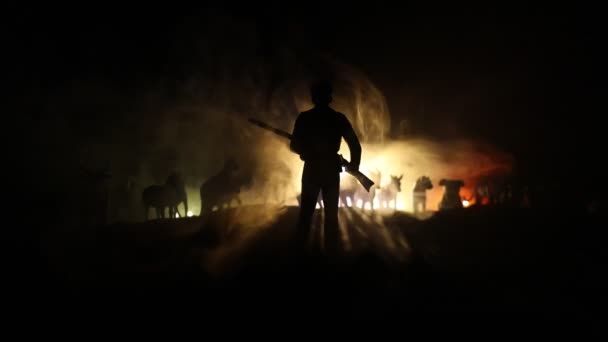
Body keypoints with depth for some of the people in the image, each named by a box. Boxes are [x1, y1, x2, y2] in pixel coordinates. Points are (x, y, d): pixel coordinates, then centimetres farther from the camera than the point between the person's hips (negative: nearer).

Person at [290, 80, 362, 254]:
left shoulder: (304, 118, -4)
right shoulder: (339, 118, -2)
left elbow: (294, 146, -4)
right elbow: (355, 146, -3)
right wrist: (354, 167, 11)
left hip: (311, 169, 0)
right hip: (331, 170, 0)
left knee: (306, 212, 9)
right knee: (331, 213, 9)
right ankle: (331, 250, 9)